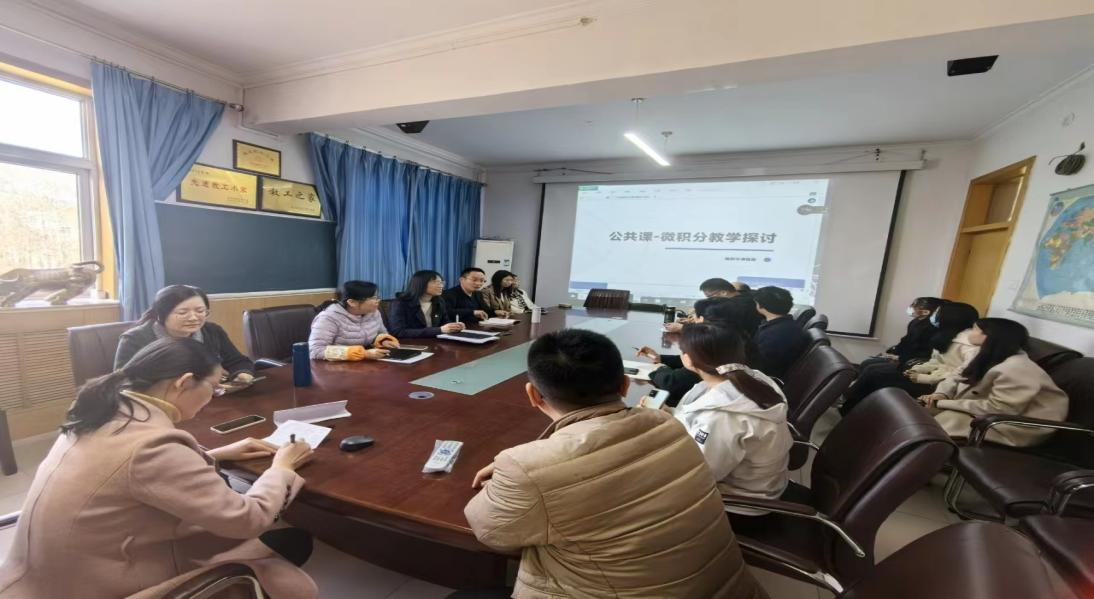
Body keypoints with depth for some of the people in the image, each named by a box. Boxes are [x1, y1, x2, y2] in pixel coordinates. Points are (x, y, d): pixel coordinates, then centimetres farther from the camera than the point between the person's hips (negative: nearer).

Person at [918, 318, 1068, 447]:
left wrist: (943, 403, -25)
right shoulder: (989, 358, 3)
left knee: (951, 418, -27)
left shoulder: (1016, 369, -27)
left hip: (1018, 427, -9)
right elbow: (957, 379, 7)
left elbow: (996, 410, -29)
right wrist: (941, 395, -14)